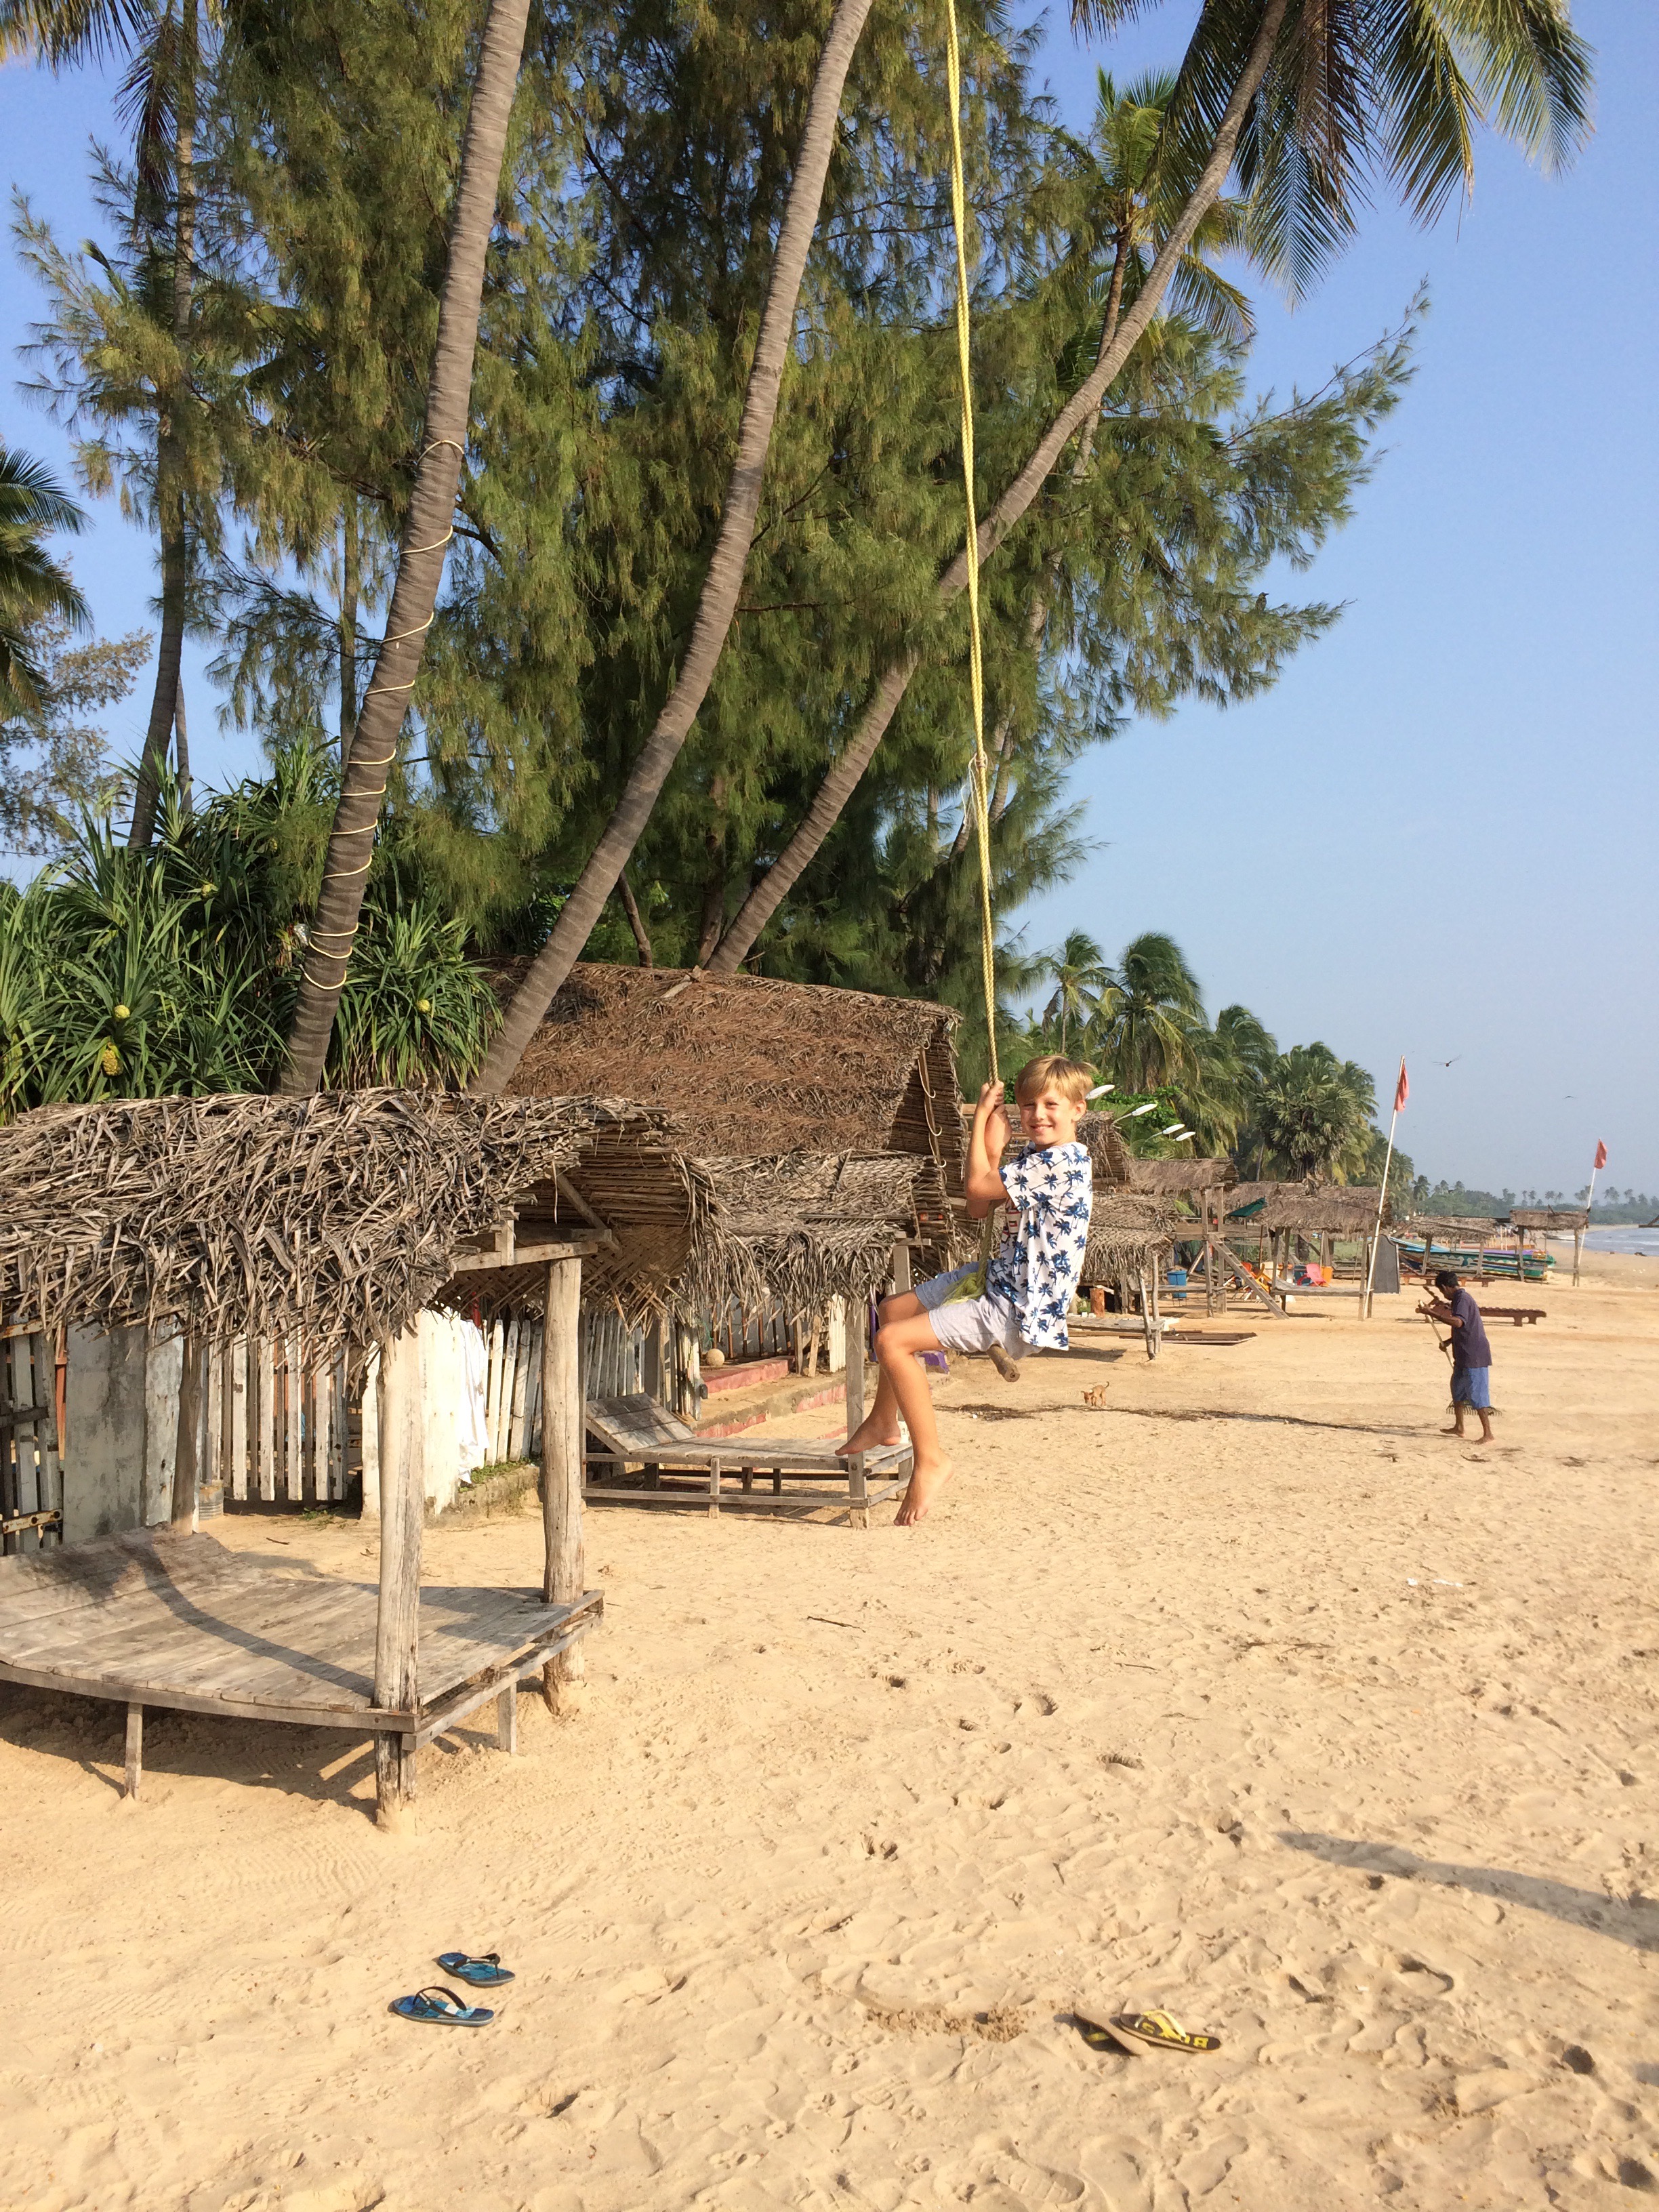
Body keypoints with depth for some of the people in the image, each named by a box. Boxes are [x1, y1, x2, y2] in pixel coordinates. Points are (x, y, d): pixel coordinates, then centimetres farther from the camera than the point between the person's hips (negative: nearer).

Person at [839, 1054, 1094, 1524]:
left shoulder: (1066, 1160, -22)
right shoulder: (1034, 1156, 10)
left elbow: (977, 1186, -21)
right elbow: (979, 1210, 8)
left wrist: (980, 1119, -9)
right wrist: (993, 1147, -4)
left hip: (1015, 1308, -11)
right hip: (997, 1278, 11)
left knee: (893, 1341, -17)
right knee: (892, 1309, 21)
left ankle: (930, 1460, -7)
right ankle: (884, 1422, 36)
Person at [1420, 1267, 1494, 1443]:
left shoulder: (1462, 1299, -17)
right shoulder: (1461, 1298, 15)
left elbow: (1458, 1322, -36)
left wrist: (1432, 1313, -35)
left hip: (1474, 1356, -11)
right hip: (1464, 1356, 11)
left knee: (1477, 1395, -9)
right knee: (1458, 1390, 20)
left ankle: (1488, 1433, -6)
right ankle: (1458, 1427, 31)